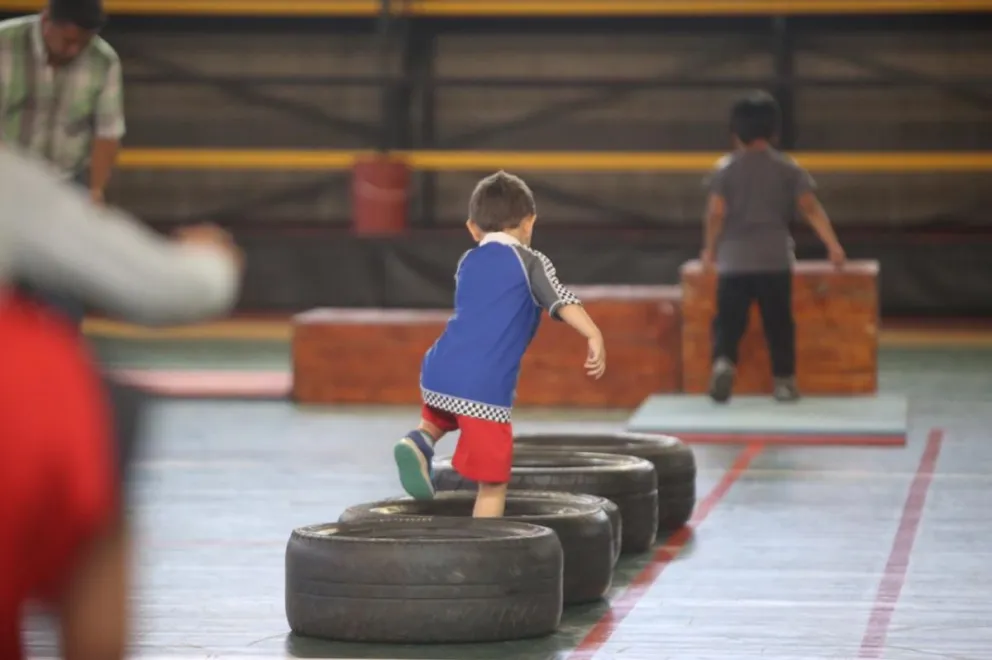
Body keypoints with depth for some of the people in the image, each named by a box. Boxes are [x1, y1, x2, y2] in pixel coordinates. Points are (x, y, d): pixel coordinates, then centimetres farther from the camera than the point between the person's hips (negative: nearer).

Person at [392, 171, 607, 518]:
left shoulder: (467, 262, 21)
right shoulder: (530, 262, 4)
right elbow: (561, 300, -12)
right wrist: (594, 336, -20)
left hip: (440, 373, 6)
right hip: (485, 387, -6)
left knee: (439, 417, 37)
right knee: (493, 480, 0)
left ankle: (419, 441, 8)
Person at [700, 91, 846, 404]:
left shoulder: (725, 169, 1)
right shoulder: (787, 168, 3)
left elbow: (716, 213, -6)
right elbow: (810, 207, -3)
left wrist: (709, 250, 6)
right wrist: (833, 245, -2)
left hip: (734, 260, -1)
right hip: (775, 260, 1)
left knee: (728, 320, 1)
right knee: (778, 322, 9)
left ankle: (723, 362, -24)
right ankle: (784, 379, 8)